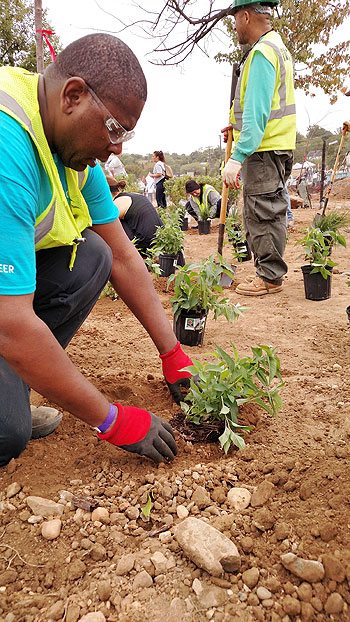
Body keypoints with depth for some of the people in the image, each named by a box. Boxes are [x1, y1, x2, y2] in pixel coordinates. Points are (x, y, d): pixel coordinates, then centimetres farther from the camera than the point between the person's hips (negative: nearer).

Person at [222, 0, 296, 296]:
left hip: (263, 150, -10)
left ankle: (270, 277, 1)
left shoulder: (262, 53, -14)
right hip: (277, 146, 10)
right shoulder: (278, 47, 20)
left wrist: (238, 156, -26)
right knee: (268, 213, 14)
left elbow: (257, 113, -23)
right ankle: (270, 270, 23)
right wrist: (240, 126, 28)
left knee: (263, 215, -6)